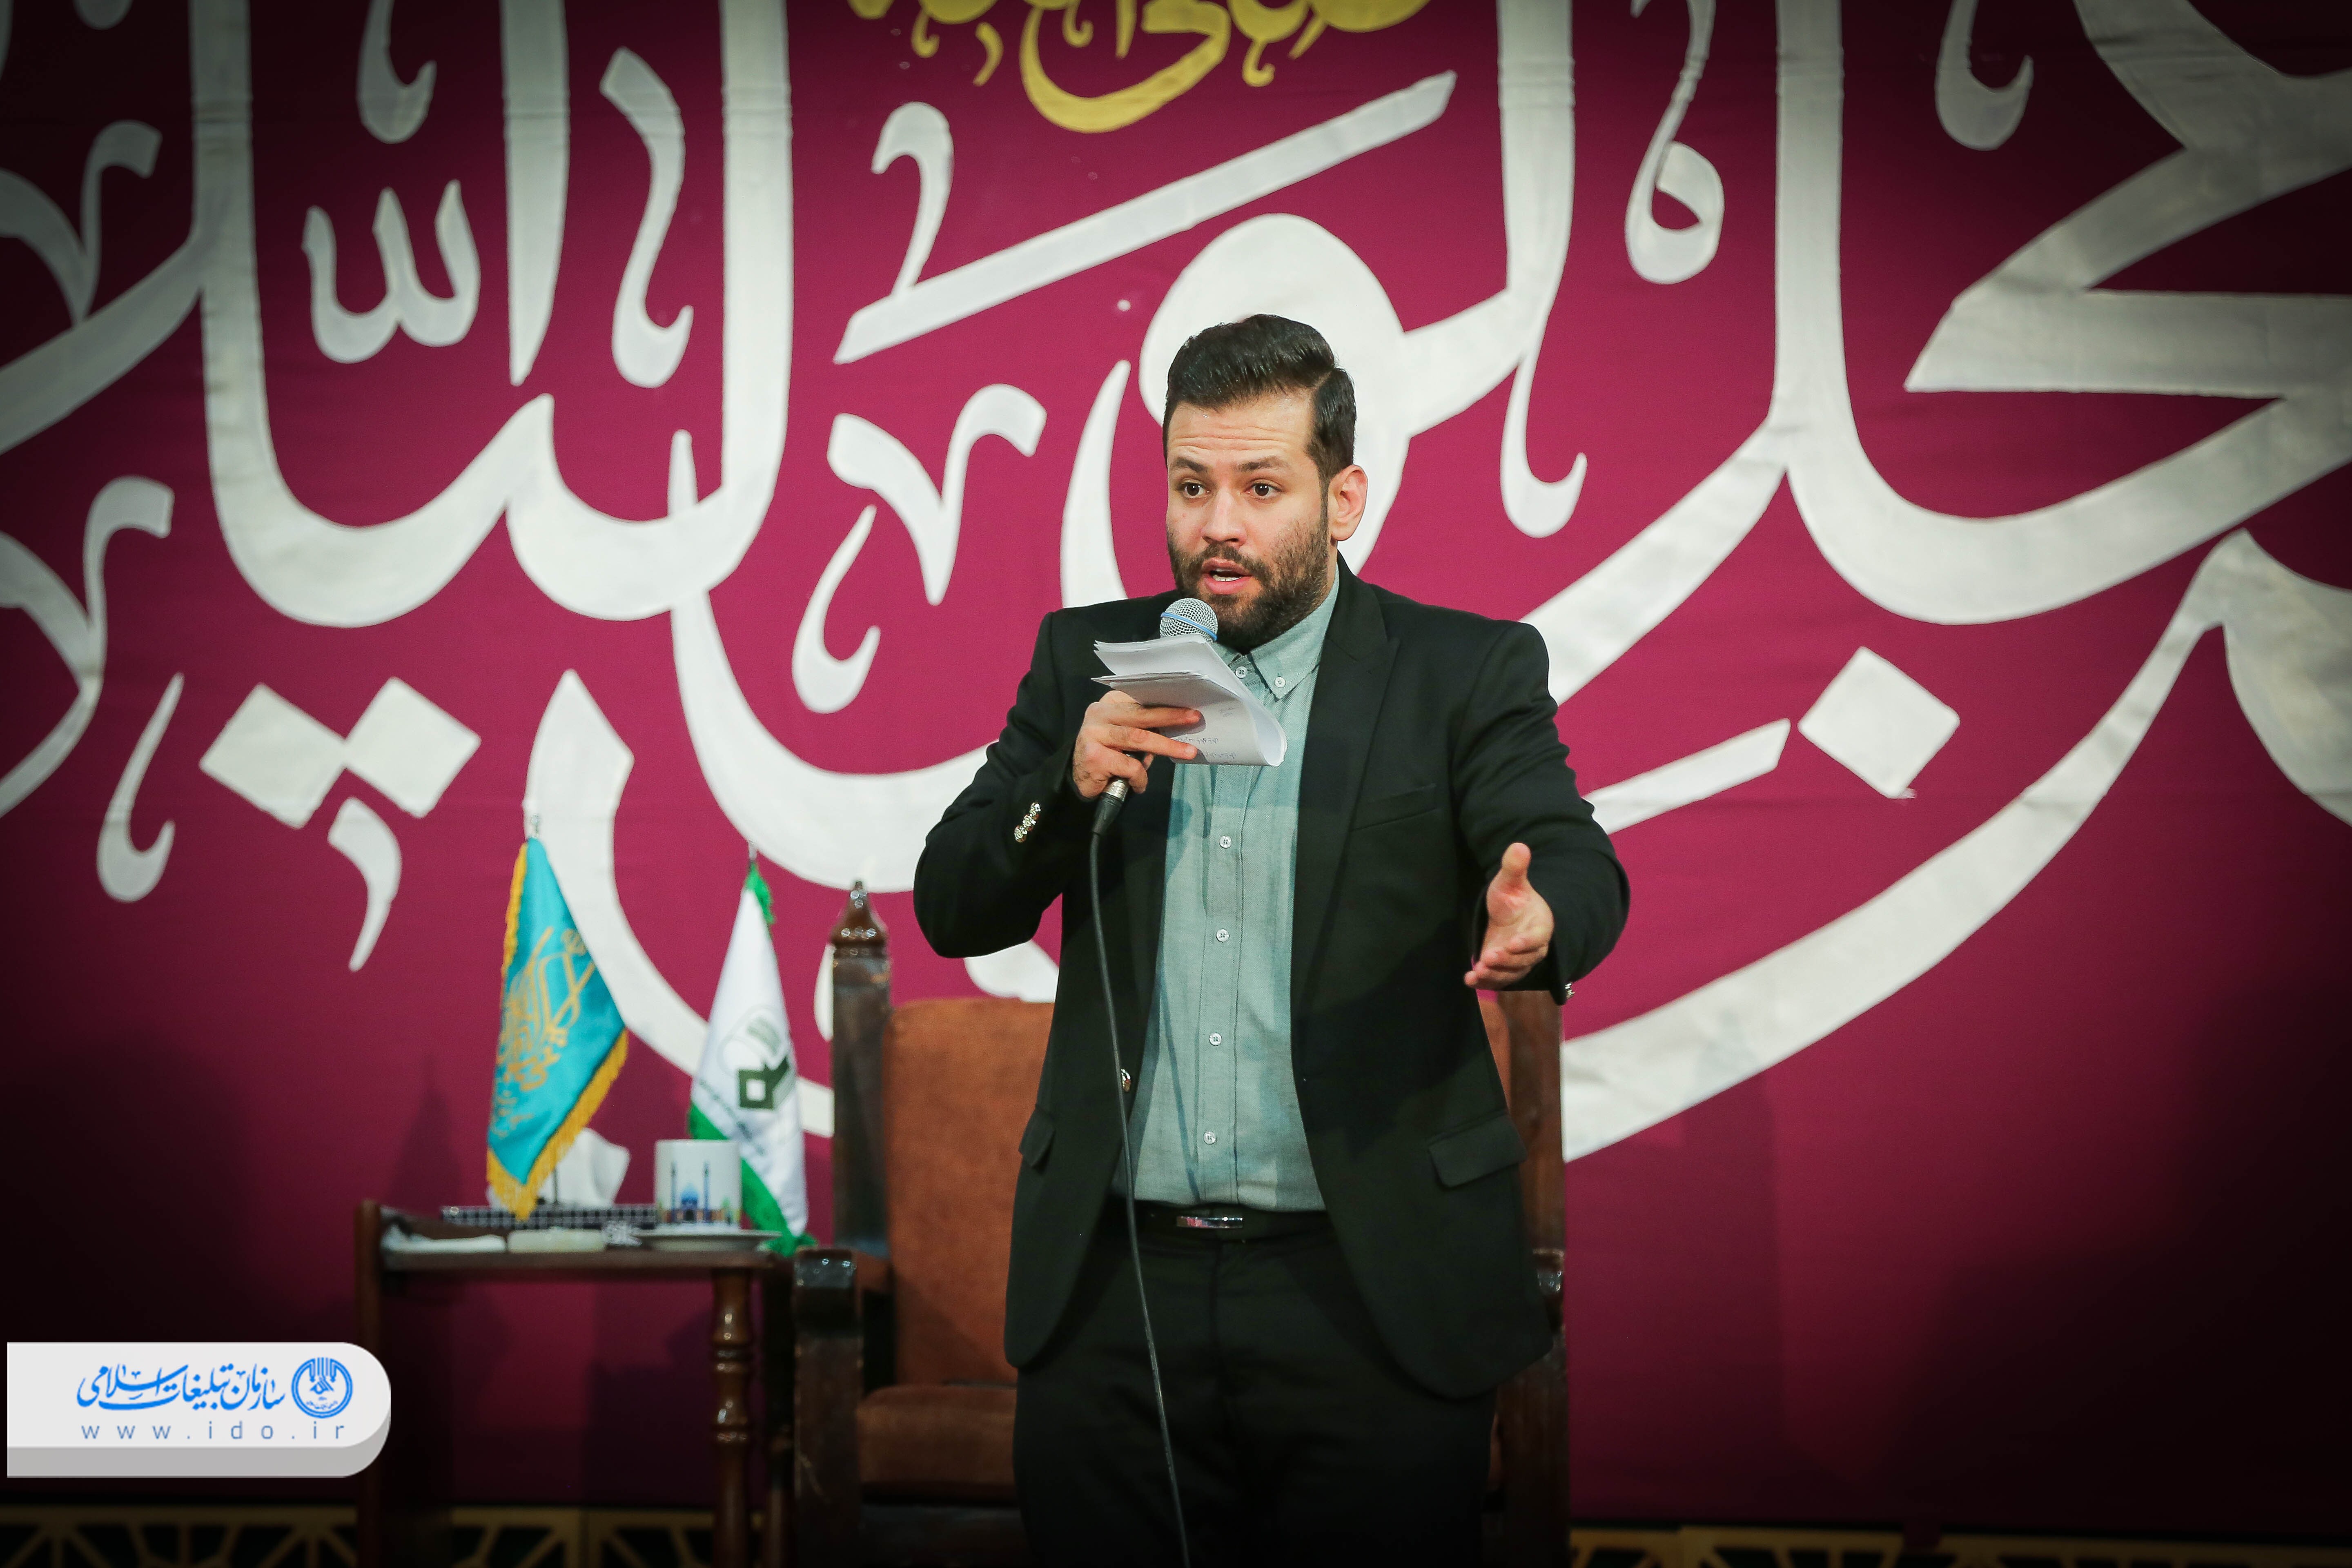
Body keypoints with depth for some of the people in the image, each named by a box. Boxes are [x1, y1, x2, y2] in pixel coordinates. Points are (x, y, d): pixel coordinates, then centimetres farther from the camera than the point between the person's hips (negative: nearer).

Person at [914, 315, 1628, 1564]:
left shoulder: (1465, 673, 2)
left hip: (1371, 1301, -2)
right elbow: (953, 910, 7)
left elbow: (1578, 865, -12)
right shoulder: (1087, 661, 10)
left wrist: (1535, 924, -37)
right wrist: (1070, 783, -13)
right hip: (1112, 1285, 3)